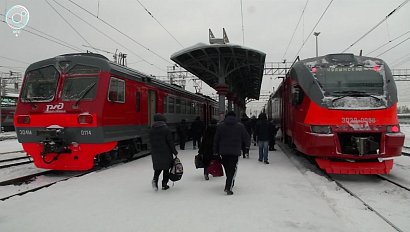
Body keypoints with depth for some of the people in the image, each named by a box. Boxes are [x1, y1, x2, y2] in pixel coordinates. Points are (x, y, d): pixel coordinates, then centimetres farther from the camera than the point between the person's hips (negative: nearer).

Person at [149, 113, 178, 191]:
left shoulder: (152, 130, 3)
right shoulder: (166, 129, -11)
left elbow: (151, 142, 8)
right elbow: (170, 141, -10)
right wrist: (174, 151, -2)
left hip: (155, 152, 4)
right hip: (166, 152, -4)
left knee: (158, 167, 14)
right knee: (166, 168, 8)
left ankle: (155, 179, -9)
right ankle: (164, 184, 11)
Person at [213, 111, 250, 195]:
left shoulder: (220, 126, 3)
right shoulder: (240, 126, -1)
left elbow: (216, 140, 4)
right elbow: (246, 138, 5)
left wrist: (215, 151, 12)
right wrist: (247, 145, 26)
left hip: (223, 151, 2)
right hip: (235, 152, -2)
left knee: (227, 168, 18)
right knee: (232, 169, 0)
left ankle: (229, 184, 33)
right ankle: (228, 187, -13)